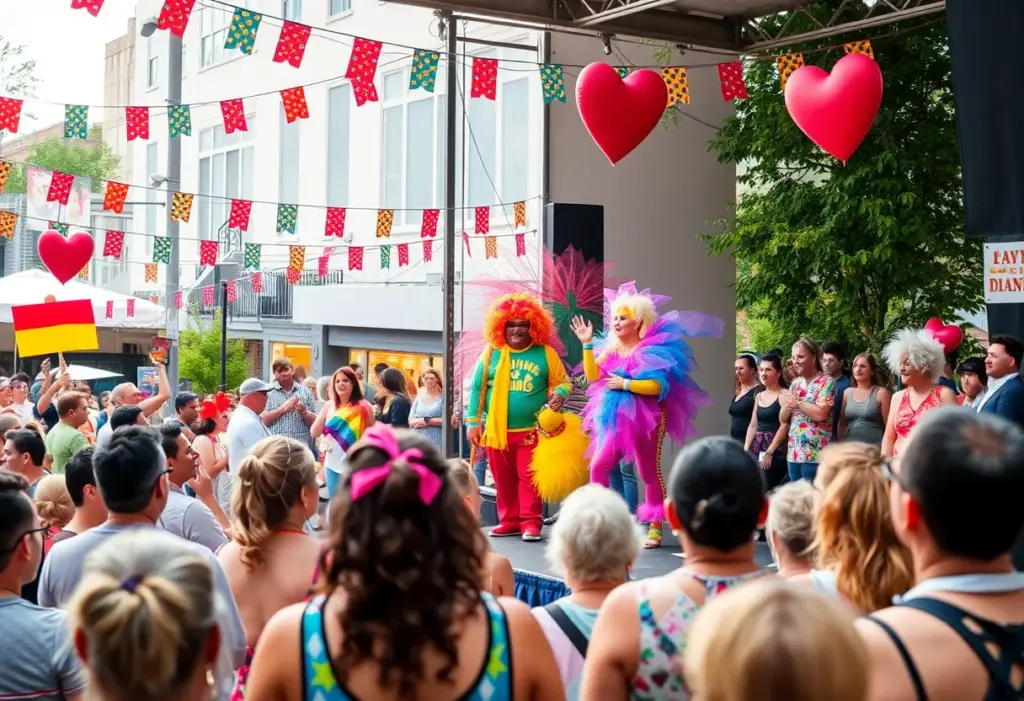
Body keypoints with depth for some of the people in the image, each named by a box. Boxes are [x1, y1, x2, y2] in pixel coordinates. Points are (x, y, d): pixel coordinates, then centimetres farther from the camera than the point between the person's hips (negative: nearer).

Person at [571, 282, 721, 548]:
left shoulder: (654, 349, -11)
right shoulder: (612, 349, 8)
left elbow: (658, 386, -21)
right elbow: (593, 375, -1)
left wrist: (625, 384, -18)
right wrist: (587, 344, -7)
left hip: (645, 420, -6)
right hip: (615, 420, 6)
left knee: (649, 473, 2)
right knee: (598, 467, -2)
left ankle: (655, 528, 11)